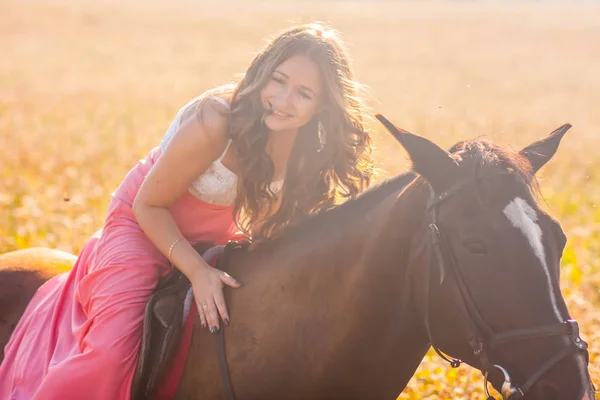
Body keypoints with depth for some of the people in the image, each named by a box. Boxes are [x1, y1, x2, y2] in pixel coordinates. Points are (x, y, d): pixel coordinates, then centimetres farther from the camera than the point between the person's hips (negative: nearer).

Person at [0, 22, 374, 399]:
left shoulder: (312, 146, -16)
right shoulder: (214, 122, -33)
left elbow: (276, 214, 4)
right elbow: (148, 205, -22)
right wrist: (198, 272, -31)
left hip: (217, 237, 6)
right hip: (147, 226, -6)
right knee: (110, 353, -25)